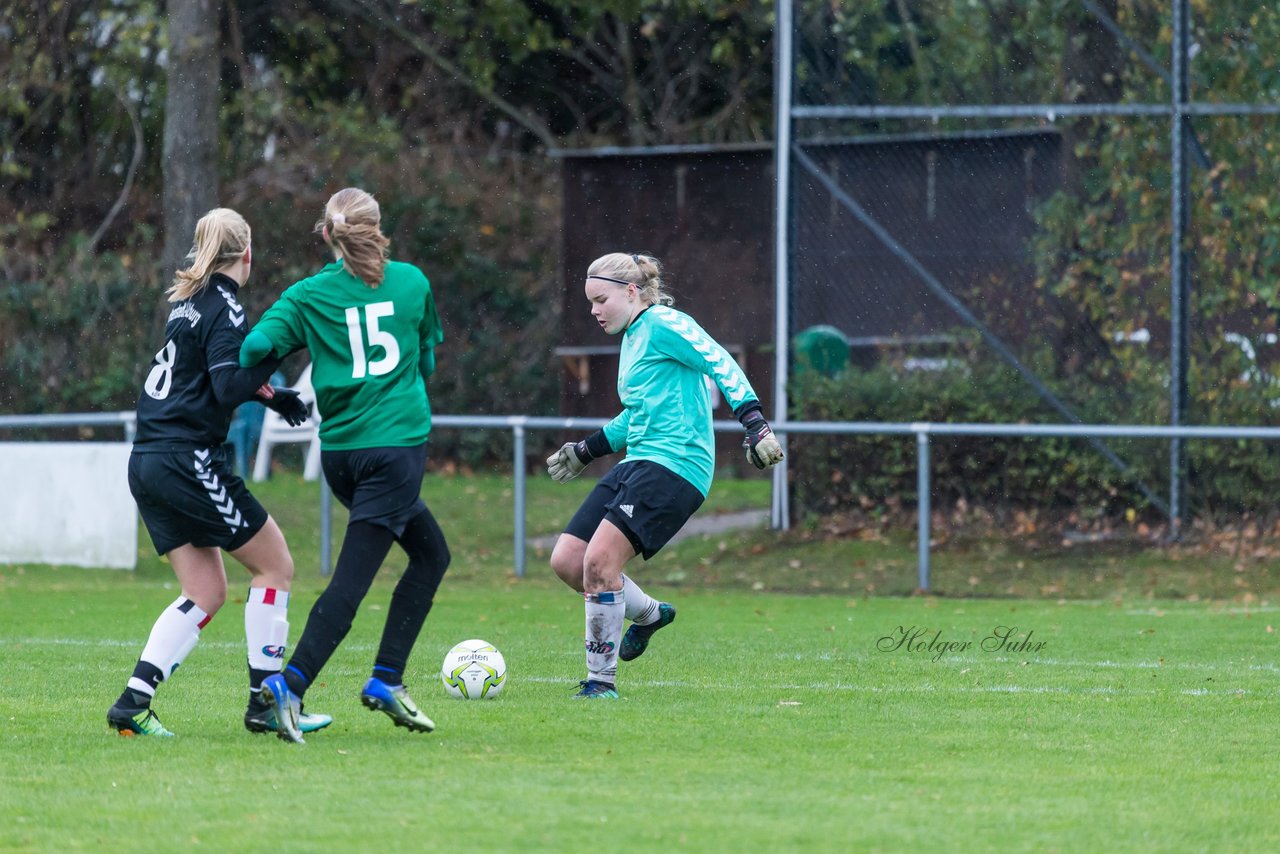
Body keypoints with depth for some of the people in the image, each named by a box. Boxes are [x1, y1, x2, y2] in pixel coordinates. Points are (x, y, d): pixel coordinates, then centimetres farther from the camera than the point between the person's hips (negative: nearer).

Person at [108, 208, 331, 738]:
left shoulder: (188, 301, 15)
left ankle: (133, 702, -2)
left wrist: (270, 394, 19)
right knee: (275, 565, 4)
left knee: (205, 593, 10)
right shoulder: (224, 311, -11)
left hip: (149, 464, 9)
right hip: (190, 462, -9)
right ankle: (265, 703, 3)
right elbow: (229, 387, -22)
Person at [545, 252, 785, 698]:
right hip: (636, 464, 10)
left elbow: (721, 363, -17)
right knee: (566, 560, 2)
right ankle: (649, 614, 25)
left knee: (600, 558, -21)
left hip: (674, 465, -10)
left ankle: (601, 679, -10)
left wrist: (754, 421, -29)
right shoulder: (631, 339, 21)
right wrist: (586, 450, 39)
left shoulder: (663, 325, -7)